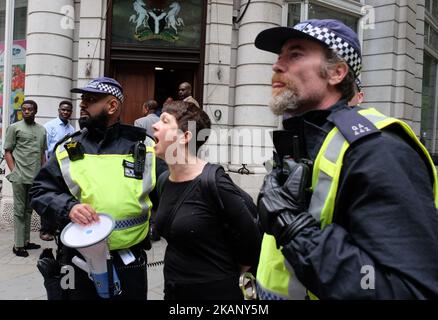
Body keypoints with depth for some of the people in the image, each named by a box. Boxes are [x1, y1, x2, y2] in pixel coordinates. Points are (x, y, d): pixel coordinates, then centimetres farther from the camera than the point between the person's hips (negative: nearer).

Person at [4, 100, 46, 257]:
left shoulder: (42, 130, 13)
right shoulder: (14, 127, 1)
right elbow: (7, 152, 0)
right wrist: (14, 172, -8)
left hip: (35, 177, 4)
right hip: (20, 177, -4)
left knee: (28, 210, 12)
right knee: (19, 211, 0)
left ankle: (26, 241, 22)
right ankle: (18, 245, 7)